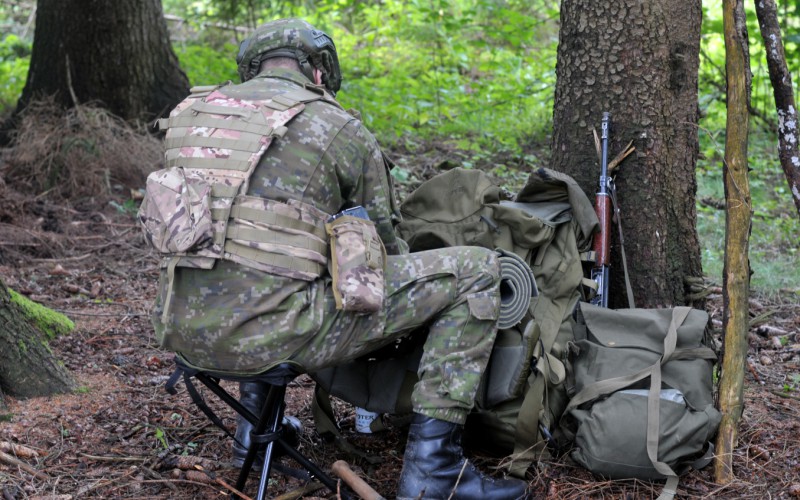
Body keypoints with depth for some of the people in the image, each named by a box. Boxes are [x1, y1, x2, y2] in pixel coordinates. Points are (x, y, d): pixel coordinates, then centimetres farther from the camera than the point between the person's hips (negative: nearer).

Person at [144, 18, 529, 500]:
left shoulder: (192, 112, 18)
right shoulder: (340, 128, 3)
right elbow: (384, 239, 14)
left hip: (184, 332, 7)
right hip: (273, 334, -6)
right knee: (477, 271, 2)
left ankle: (256, 418, 33)